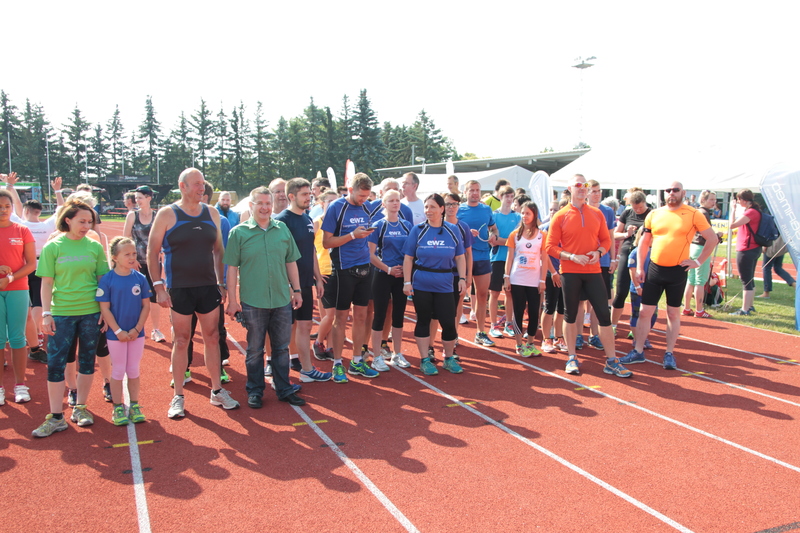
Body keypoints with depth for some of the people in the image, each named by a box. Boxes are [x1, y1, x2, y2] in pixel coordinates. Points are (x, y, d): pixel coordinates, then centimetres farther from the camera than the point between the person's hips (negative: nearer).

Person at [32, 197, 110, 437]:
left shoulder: (95, 246, 3)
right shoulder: (52, 247, -1)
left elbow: (103, 280, 7)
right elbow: (47, 283, 0)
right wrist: (46, 314, -5)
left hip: (91, 312, 2)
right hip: (61, 313, -1)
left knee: (87, 360, 10)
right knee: (55, 363, -2)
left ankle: (80, 407, 25)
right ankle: (56, 417, 8)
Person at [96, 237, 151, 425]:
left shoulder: (140, 278, -3)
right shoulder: (107, 280, -11)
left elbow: (146, 306, 0)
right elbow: (105, 309, -10)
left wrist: (137, 329, -8)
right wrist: (118, 331, -14)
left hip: (136, 333, 3)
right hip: (116, 334, -3)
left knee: (134, 370, 13)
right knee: (118, 371, 8)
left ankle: (134, 406, 24)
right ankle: (117, 408, 19)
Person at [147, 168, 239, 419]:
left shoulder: (211, 213, 7)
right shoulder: (167, 214, -4)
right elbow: (152, 252, -3)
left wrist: (220, 281, 8)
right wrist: (158, 287, -10)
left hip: (208, 287, 3)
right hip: (179, 289, -3)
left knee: (212, 337, 8)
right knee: (181, 341, 4)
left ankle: (217, 391, 20)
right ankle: (178, 397, 16)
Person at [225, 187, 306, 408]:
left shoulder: (283, 229, 6)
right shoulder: (239, 232, -3)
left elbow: (291, 262, 12)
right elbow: (232, 268, -3)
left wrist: (297, 290, 10)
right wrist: (232, 300, -7)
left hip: (282, 300, 3)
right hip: (252, 302, -3)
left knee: (282, 347, 12)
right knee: (255, 350, 9)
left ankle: (284, 389, 25)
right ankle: (255, 391, 24)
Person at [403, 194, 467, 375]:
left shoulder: (453, 230, 2)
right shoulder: (418, 230, -1)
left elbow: (460, 257, 6)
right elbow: (408, 258, 0)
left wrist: (462, 278, -3)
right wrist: (407, 282, -6)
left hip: (444, 285, 1)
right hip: (421, 284, -1)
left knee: (449, 322, 1)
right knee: (423, 321, 8)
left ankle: (449, 358, 22)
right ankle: (424, 360, 20)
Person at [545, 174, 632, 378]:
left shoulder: (597, 214, 8)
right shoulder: (560, 216, -2)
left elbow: (606, 240, 12)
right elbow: (550, 246, -4)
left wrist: (599, 252, -8)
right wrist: (571, 256, -16)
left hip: (593, 271, 3)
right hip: (570, 273, -2)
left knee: (604, 315, 1)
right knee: (570, 316, 6)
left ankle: (611, 362, 10)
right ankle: (572, 358, 20)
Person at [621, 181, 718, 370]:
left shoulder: (694, 215, -3)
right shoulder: (654, 215, 6)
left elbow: (712, 239, 1)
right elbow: (644, 242, 11)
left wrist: (699, 261, -4)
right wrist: (639, 267, 5)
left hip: (677, 271, -2)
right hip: (654, 269, 3)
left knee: (673, 313, 8)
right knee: (645, 311, 4)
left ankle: (669, 354, 19)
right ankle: (638, 351, 14)